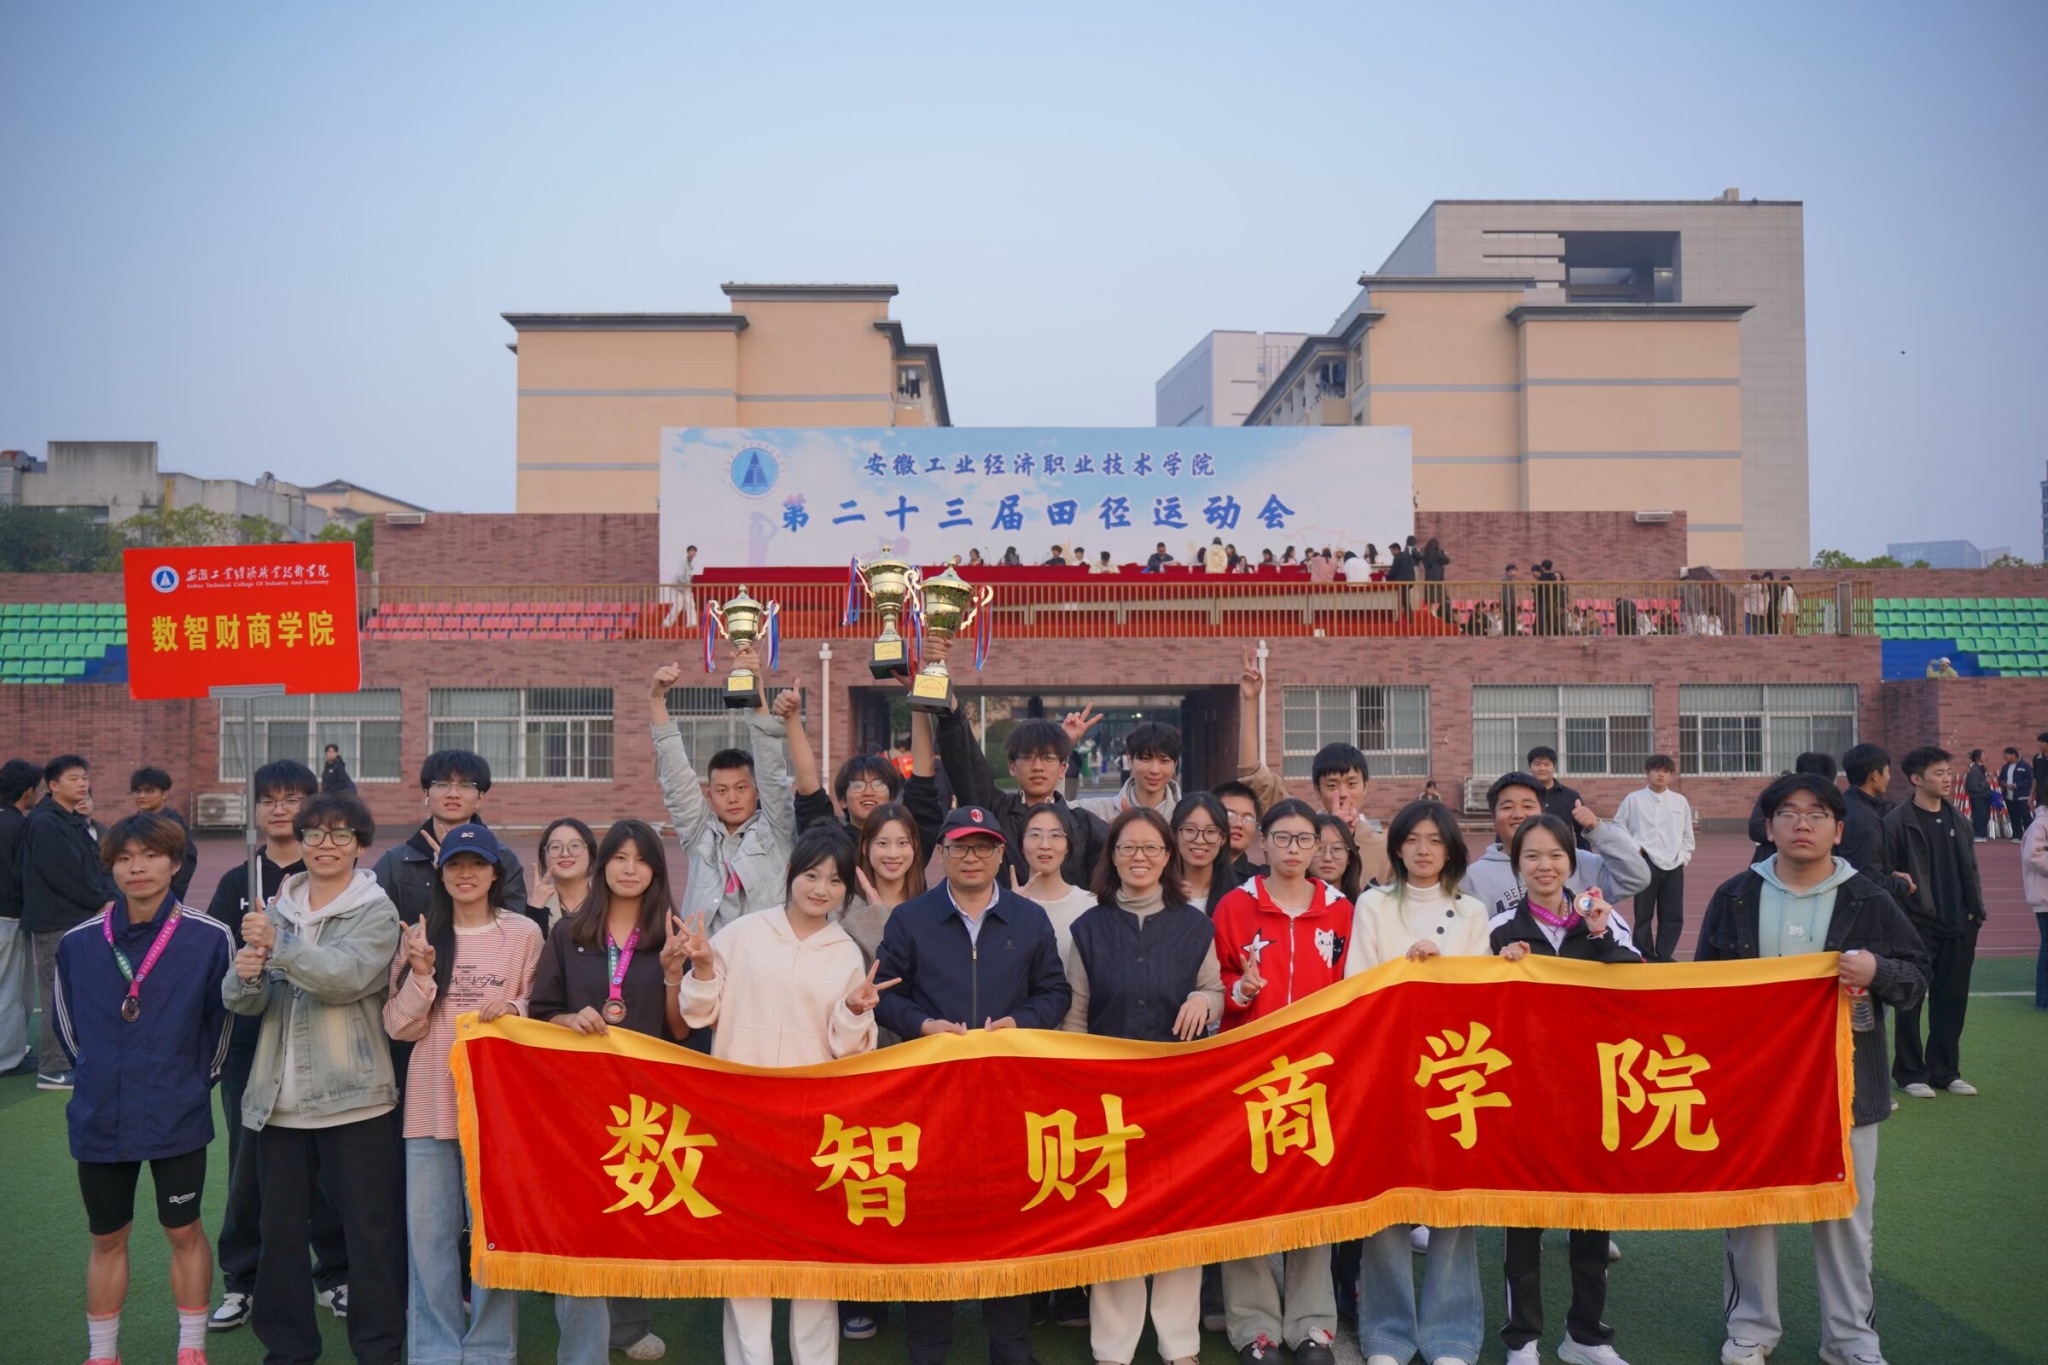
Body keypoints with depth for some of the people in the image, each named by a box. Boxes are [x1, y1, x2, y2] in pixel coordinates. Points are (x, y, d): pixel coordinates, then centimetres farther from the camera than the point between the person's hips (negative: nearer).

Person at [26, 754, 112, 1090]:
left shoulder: (78, 822, 16)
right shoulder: (44, 823, -12)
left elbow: (96, 865, 15)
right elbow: (66, 873, -19)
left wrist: (109, 897, -2)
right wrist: (102, 901, -10)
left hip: (84, 917, 9)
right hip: (57, 921, -9)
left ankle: (69, 1060, 23)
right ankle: (52, 1070, 3)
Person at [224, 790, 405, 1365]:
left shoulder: (376, 910, -2)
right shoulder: (275, 909, 11)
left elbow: (348, 976, -20)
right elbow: (242, 1003, 5)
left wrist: (279, 944, -27)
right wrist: (245, 976, -17)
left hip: (353, 1096, -4)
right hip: (278, 1096, 5)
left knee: (371, 1227, 2)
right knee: (280, 1227, 13)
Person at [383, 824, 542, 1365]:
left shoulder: (523, 933, 0)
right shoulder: (420, 935, 6)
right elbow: (399, 1026, 3)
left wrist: (512, 1009, -14)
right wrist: (421, 974, -12)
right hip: (430, 1102, 2)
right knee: (429, 1233, 7)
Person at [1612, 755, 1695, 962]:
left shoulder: (1680, 801, 7)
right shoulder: (1633, 799, -1)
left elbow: (1687, 834, 15)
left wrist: (1683, 857, 5)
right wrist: (1632, 848, -4)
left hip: (1673, 865, 3)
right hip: (1646, 864, -3)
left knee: (1673, 915, 4)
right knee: (1644, 914, 2)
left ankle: (1664, 956, 15)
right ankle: (1646, 957, 11)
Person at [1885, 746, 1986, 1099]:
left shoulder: (1957, 819, 11)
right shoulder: (1898, 822, -9)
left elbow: (1970, 868, 15)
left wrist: (1974, 910, 8)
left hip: (1958, 926, 6)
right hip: (1917, 927, -6)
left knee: (1952, 1002, 11)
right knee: (1911, 1002, 4)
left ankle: (1945, 1071, 24)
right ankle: (1910, 1074, 14)